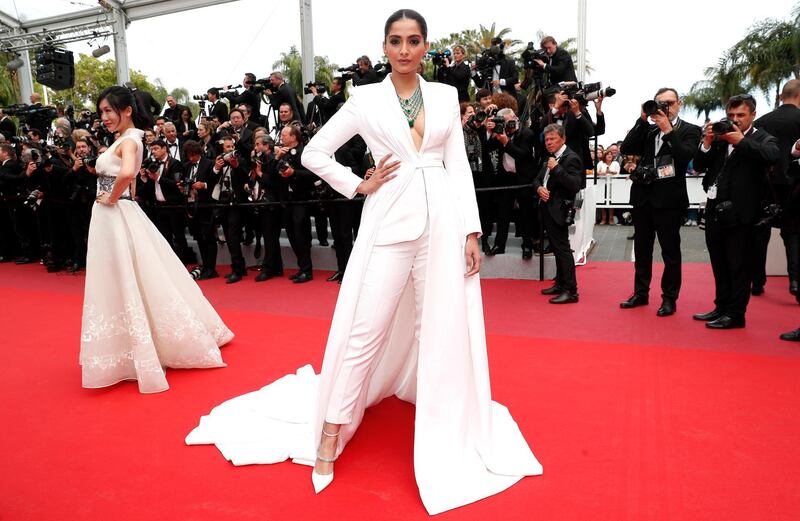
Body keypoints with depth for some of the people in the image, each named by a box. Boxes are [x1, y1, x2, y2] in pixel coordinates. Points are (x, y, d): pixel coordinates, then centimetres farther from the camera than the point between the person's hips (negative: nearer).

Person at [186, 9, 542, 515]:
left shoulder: (446, 95, 11)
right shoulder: (366, 99, 5)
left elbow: (459, 166, 7)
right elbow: (314, 152, 8)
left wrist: (471, 231, 1)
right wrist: (359, 185, -1)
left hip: (443, 221, 2)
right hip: (390, 222, -2)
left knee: (443, 331, 7)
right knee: (364, 331, -1)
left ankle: (443, 430, 29)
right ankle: (331, 434, 14)